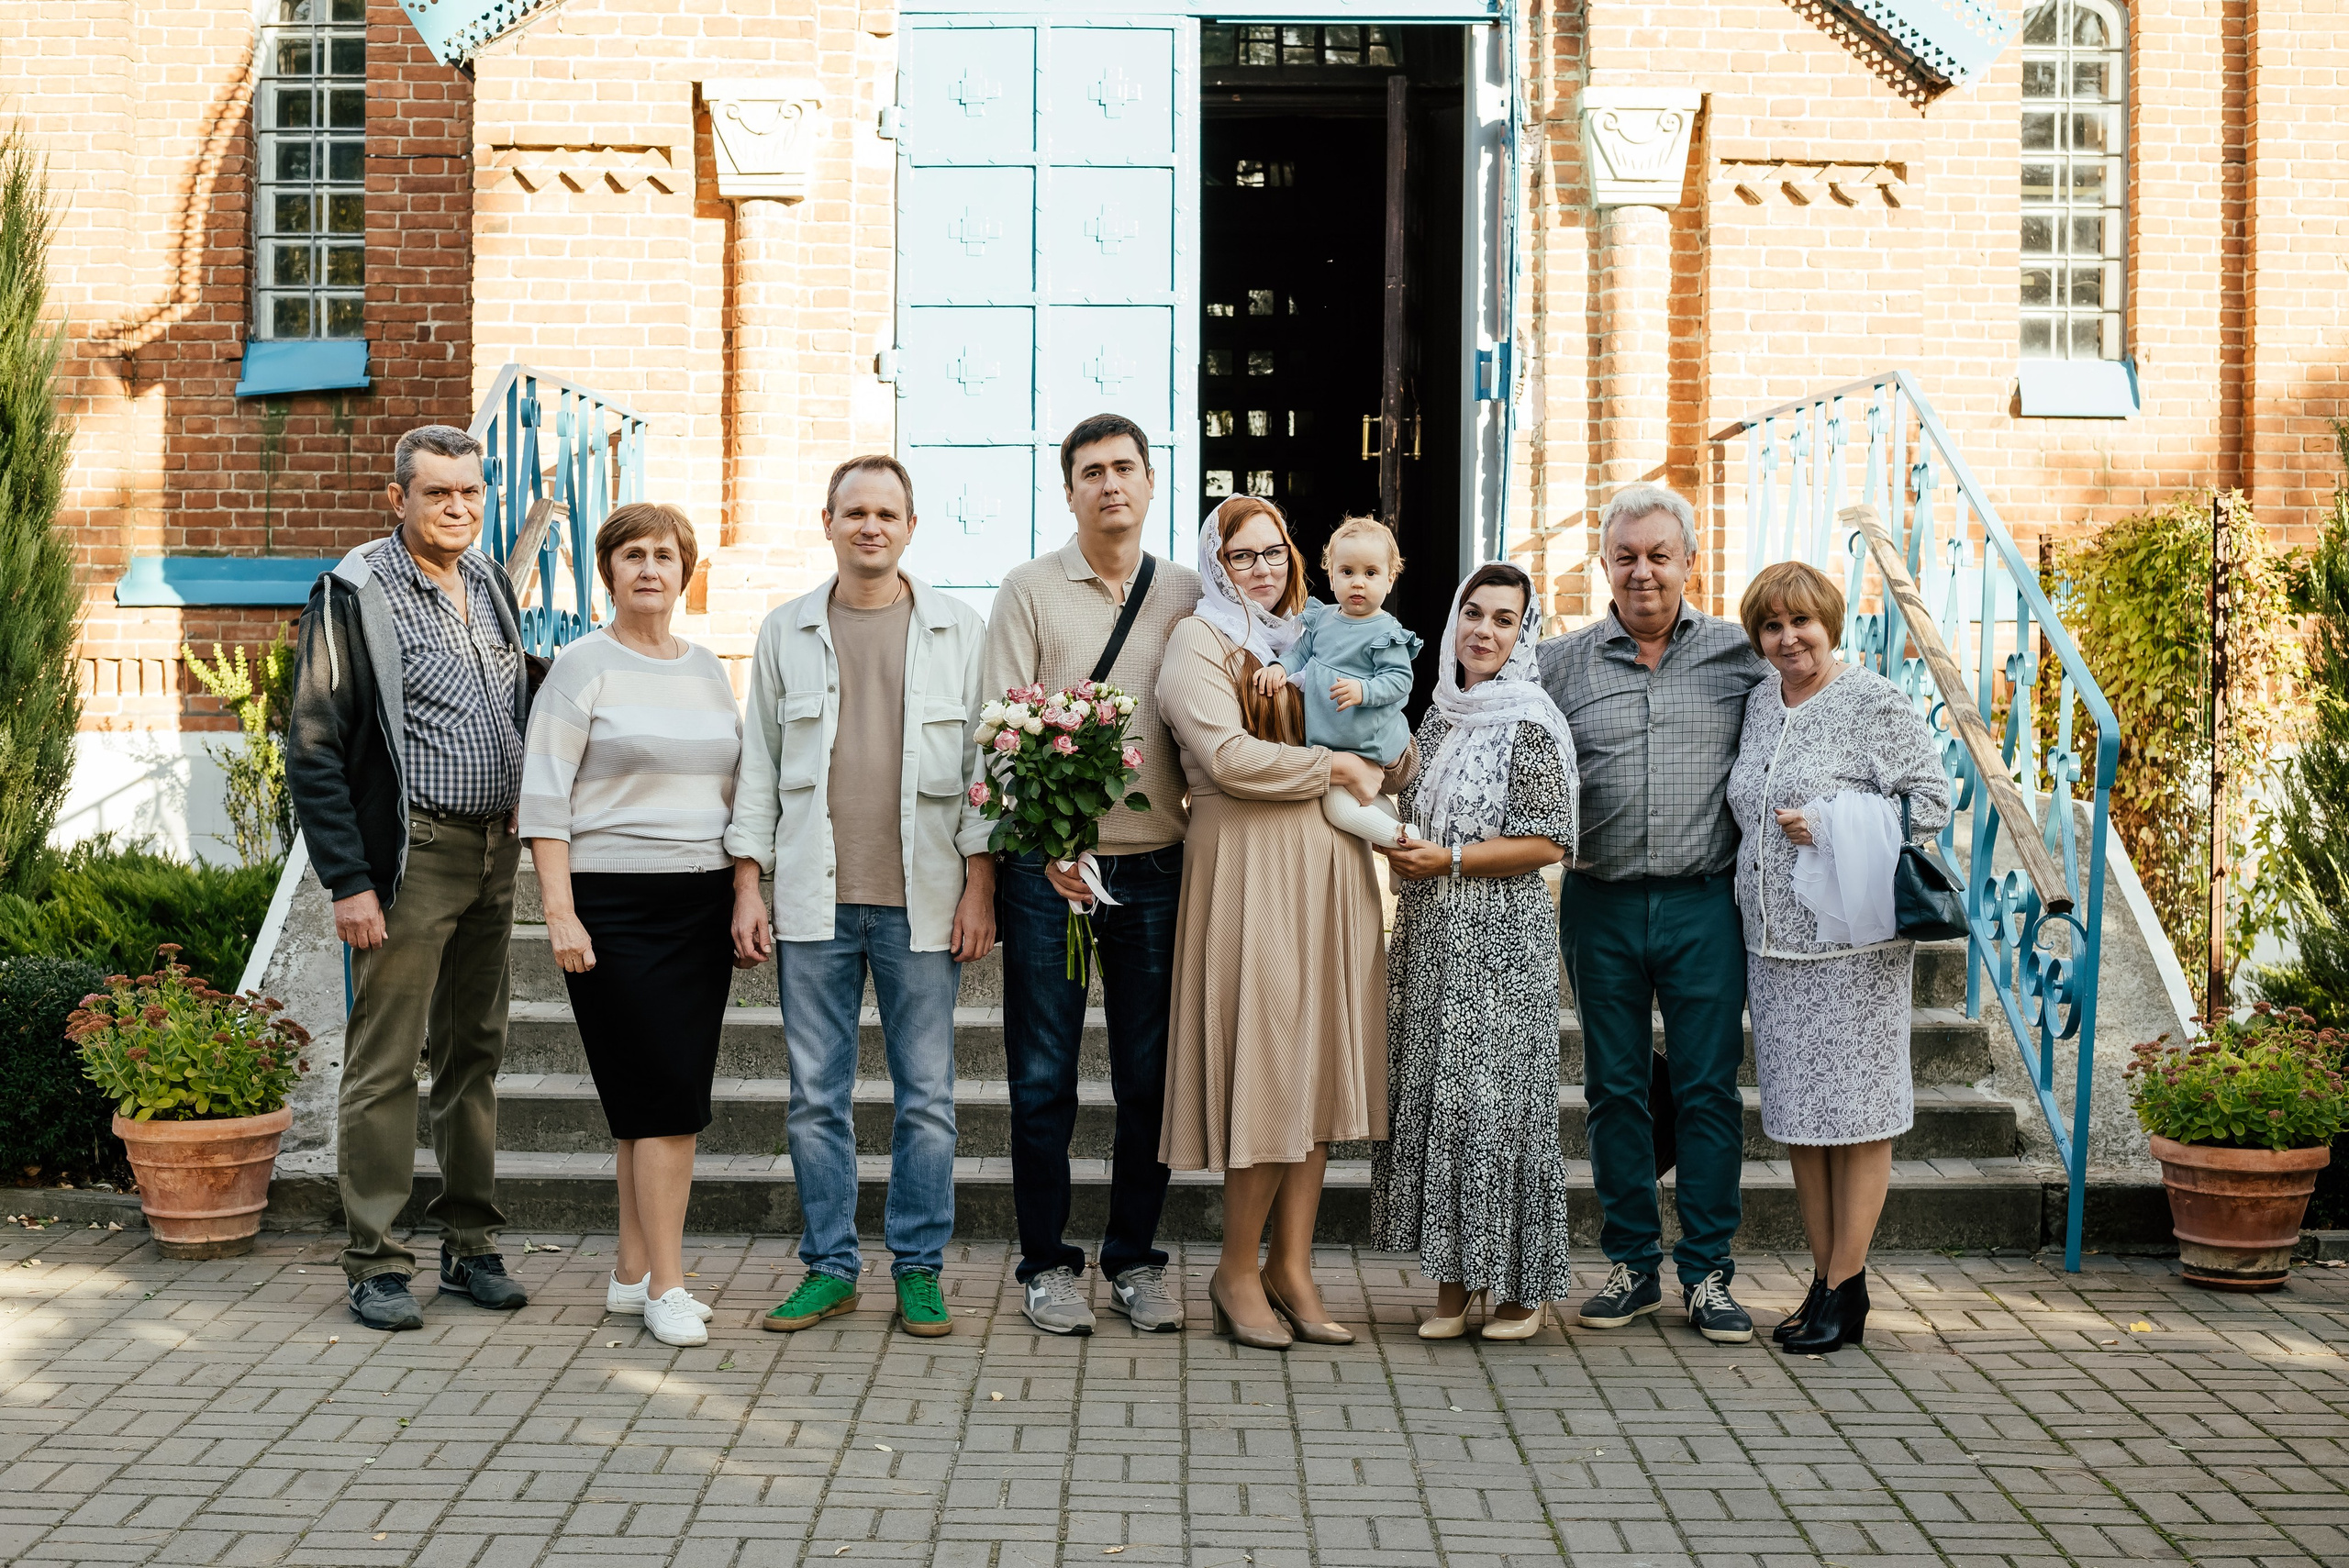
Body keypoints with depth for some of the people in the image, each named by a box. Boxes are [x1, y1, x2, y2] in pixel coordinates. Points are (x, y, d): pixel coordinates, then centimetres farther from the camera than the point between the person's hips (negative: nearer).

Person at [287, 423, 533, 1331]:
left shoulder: (491, 586, 13)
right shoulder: (357, 593, -8)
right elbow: (313, 752, -10)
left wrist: (525, 833, 13)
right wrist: (348, 880, -16)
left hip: (494, 853, 7)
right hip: (410, 856, -7)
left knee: (475, 1051, 12)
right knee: (385, 1062, -2)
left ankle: (471, 1244, 21)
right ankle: (376, 1263, 7)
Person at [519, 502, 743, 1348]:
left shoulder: (708, 669, 14)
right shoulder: (583, 666, -3)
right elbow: (544, 797, -7)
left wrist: (747, 900, 11)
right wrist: (560, 911, -14)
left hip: (703, 902, 6)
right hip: (616, 904, -5)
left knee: (667, 1099, 7)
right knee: (665, 1094, -8)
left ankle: (633, 1272, 17)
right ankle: (666, 1286, -1)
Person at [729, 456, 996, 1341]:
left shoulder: (959, 631, 5)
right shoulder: (786, 633, 10)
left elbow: (984, 763, 4)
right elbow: (758, 765, 11)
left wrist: (979, 885, -3)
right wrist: (747, 884, 5)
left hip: (922, 901, -1)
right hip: (815, 900, 2)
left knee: (926, 1095, 3)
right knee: (816, 1094, 6)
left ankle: (919, 1269, 15)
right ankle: (830, 1266, 18)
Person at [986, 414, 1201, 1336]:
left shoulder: (1186, 596, 10)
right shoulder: (1030, 589, 2)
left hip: (1156, 865, 2)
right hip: (1048, 866, -2)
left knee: (1149, 1076, 7)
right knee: (1043, 1076, 3)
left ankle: (1135, 1260, 20)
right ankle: (1047, 1265, 15)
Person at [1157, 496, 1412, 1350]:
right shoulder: (1198, 642, 0)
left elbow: (1397, 761, 21)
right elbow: (1230, 758, -15)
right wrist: (1335, 766, -7)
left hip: (1330, 871, 6)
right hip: (1250, 867, -6)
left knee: (1318, 1065, 5)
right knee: (1264, 1059, -7)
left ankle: (1292, 1268, 12)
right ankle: (1237, 1271, 6)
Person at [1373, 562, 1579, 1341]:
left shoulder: (1531, 722, -7)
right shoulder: (1438, 718, 14)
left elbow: (1547, 844, -12)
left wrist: (1451, 859, -15)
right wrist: (1399, 848, 6)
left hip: (1501, 935, -7)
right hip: (1429, 933, 7)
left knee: (1496, 1096, -4)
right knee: (1430, 1095, 6)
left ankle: (1525, 1286, 8)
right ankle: (1453, 1281, 14)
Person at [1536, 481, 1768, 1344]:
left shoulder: (1741, 656, 5)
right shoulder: (1562, 662, 6)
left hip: (1705, 904, -1)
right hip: (1601, 906, 1)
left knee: (1708, 1088, 3)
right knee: (1615, 1088, 8)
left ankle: (1707, 1271, 13)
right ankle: (1632, 1264, 19)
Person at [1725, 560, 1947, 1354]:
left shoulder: (1876, 704, -6)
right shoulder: (1759, 702, 14)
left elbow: (1931, 803, -9)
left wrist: (1830, 826, -15)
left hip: (1854, 940, -7)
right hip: (1774, 941, 7)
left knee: (1856, 1111, -1)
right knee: (1797, 1111, 10)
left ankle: (1844, 1291, 6)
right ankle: (1825, 1279, 21)